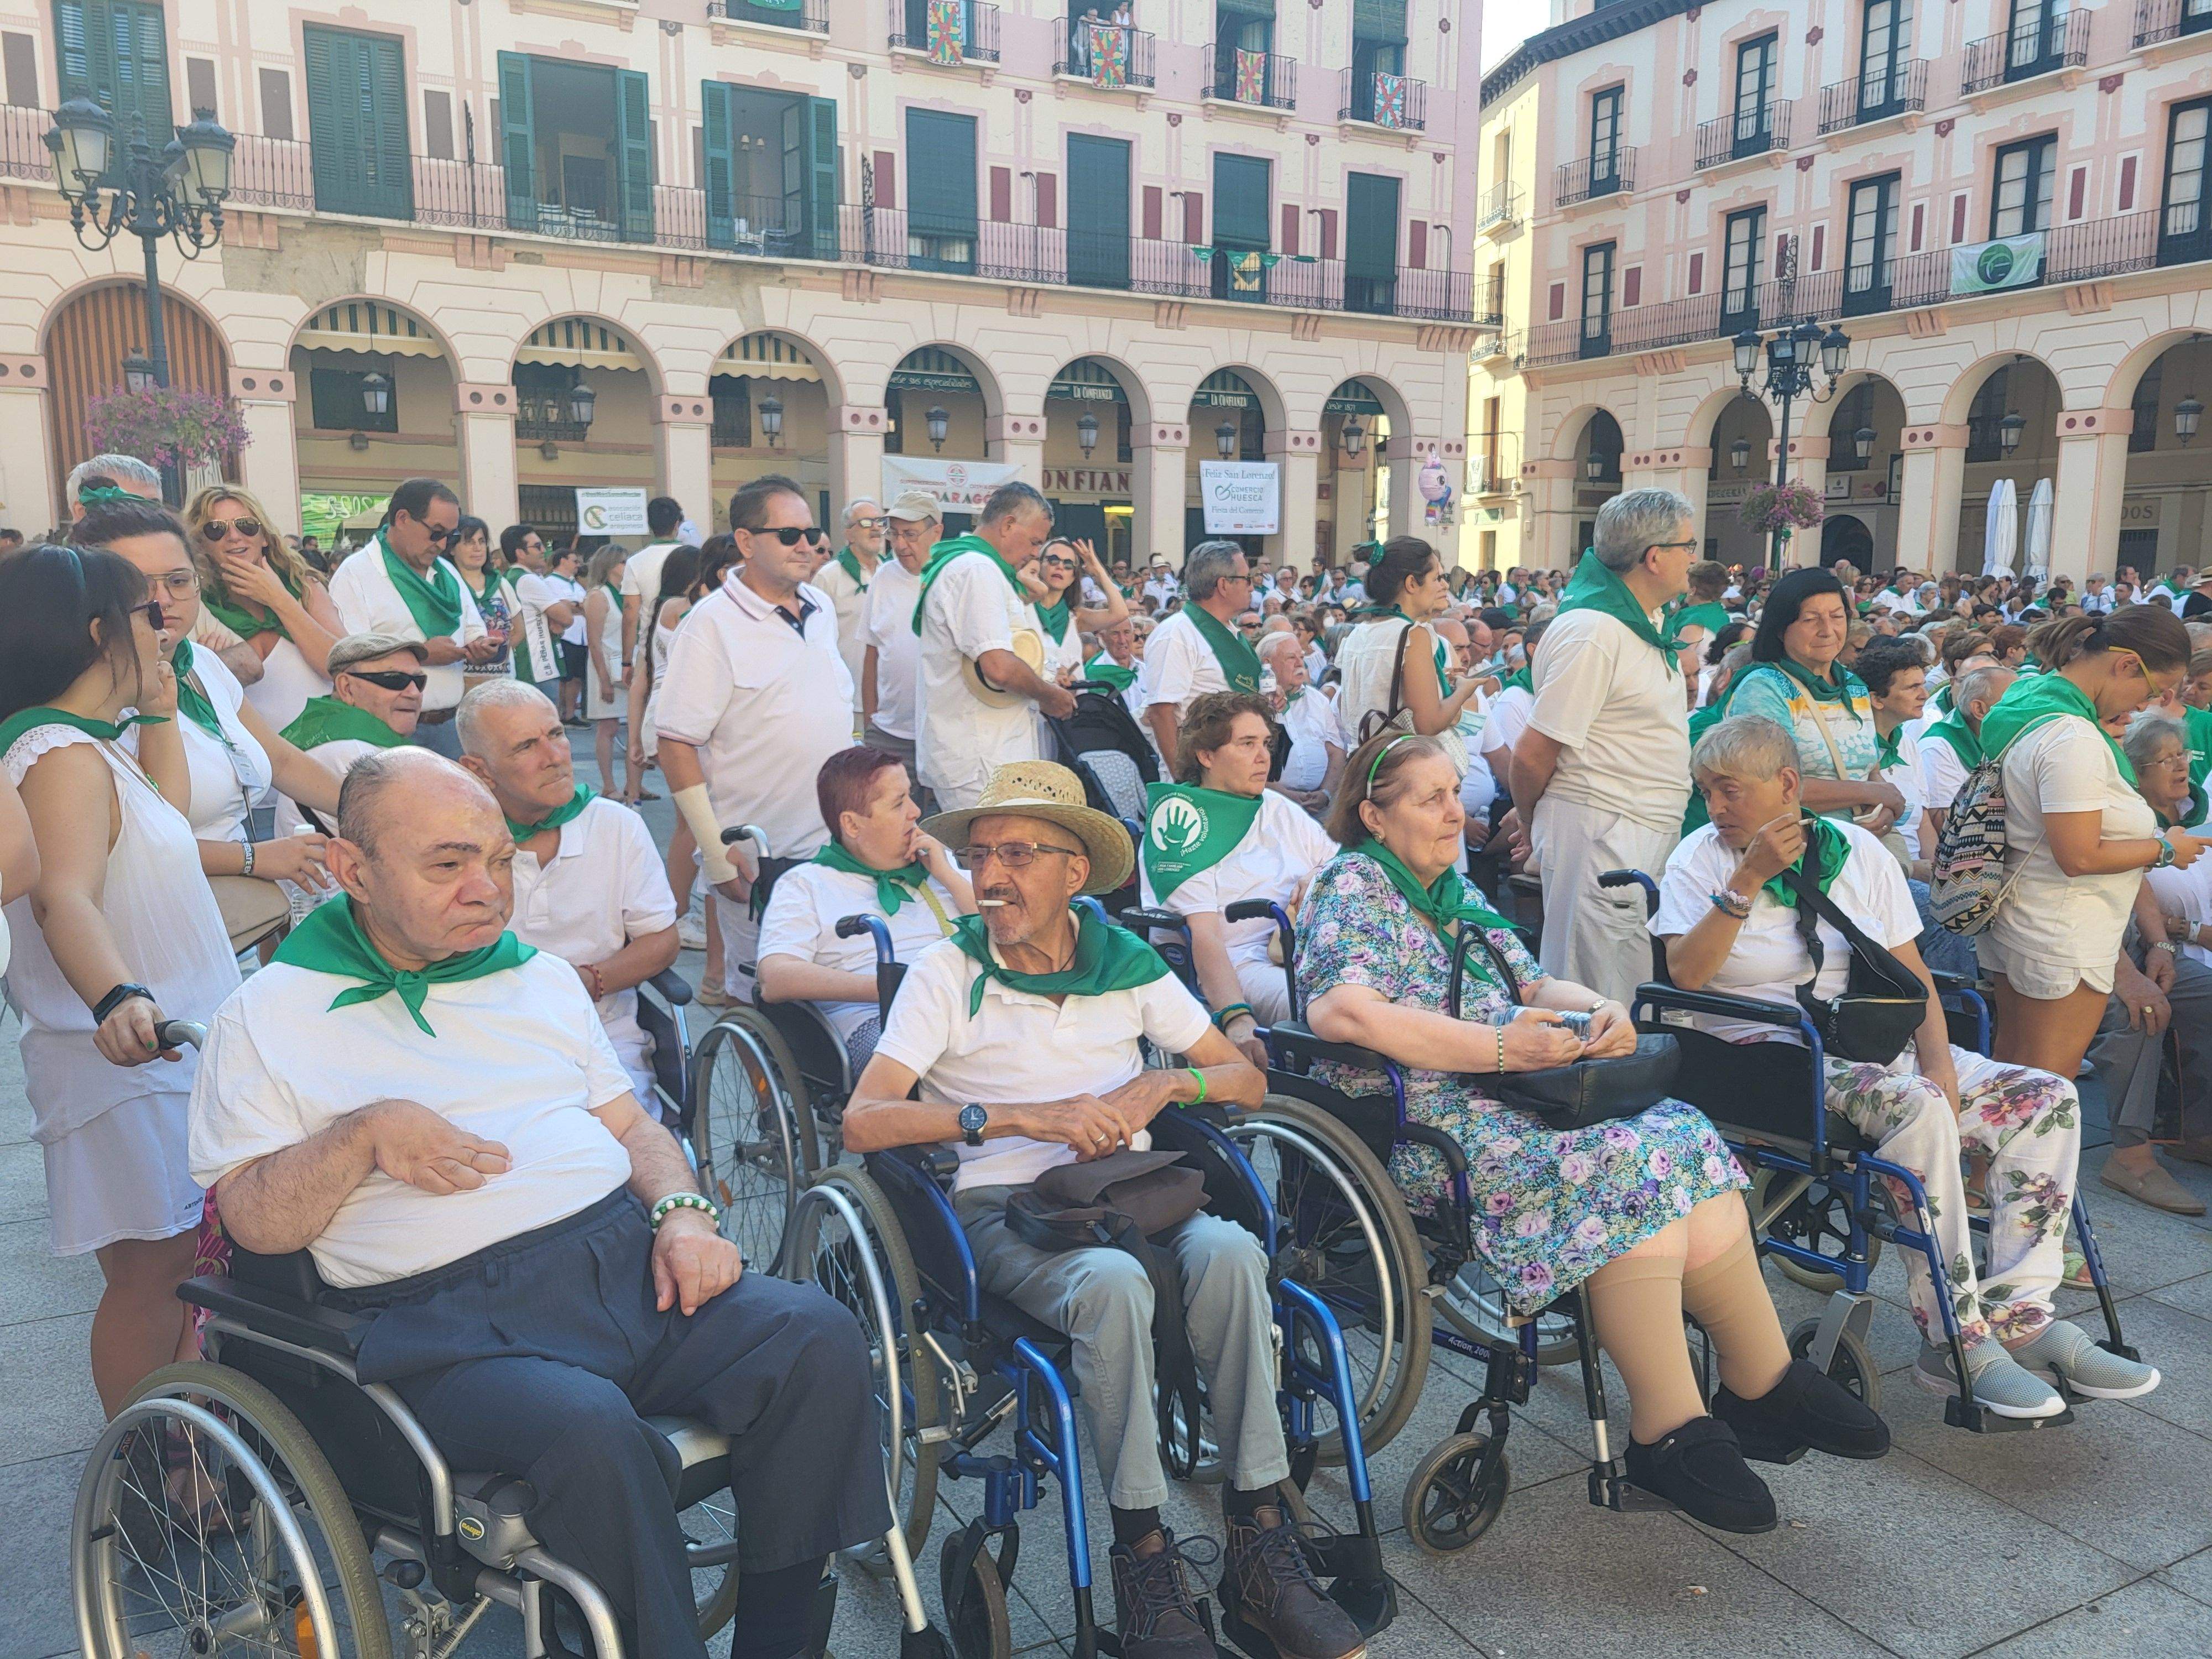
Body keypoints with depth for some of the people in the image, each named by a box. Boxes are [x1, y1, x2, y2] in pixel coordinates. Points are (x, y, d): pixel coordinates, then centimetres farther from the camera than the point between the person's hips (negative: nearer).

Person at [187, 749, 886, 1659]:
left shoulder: (541, 976, 20)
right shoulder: (268, 1018, 8)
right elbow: (252, 1220, 3)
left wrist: (683, 1212, 2)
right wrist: (364, 1134, -12)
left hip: (630, 1263, 5)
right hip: (453, 1320, -4)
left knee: (820, 1338, -20)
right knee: (590, 1431, -36)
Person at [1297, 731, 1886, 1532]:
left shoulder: (1450, 887, 20)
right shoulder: (1352, 888, -7)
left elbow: (1533, 984, 21)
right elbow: (1342, 1011, -25)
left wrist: (1599, 1009, -3)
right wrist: (1500, 1048, -23)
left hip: (1502, 1103, 8)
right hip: (1417, 1129, -8)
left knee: (1684, 1137, -13)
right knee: (1628, 1163, -26)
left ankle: (1764, 1386, -4)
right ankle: (1670, 1433, -17)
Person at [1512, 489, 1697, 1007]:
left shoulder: (1638, 627, 14)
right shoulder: (1593, 633, -18)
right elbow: (1533, 754, -16)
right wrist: (1533, 832, -2)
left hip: (1646, 837, 10)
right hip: (1600, 835, -10)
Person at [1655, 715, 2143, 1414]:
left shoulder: (1857, 850, 9)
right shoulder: (1702, 857, 0)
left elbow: (1913, 977, 8)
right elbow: (1686, 974, -15)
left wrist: (1940, 1064, -9)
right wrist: (1750, 878, -18)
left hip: (1877, 1043, 6)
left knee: (2050, 1097, -10)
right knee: (1916, 1106, -32)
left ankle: (2018, 1317, -14)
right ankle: (1955, 1341, -25)